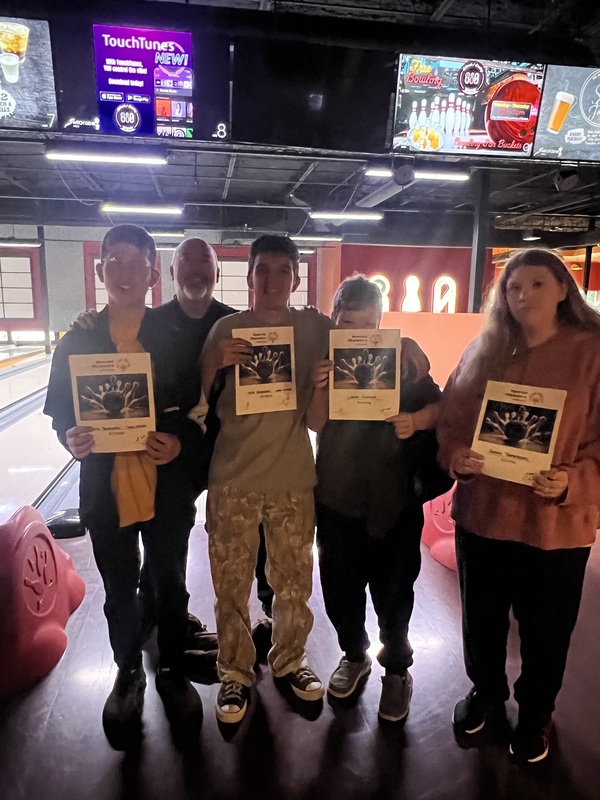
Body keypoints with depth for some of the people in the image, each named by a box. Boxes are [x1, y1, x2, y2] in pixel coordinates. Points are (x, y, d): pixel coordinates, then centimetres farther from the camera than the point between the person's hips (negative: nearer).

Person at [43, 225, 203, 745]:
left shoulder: (176, 339, -4)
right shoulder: (76, 343, 0)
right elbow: (60, 410, 5)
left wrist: (181, 442, -21)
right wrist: (71, 439, -16)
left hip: (166, 489, -1)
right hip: (106, 491, 1)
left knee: (171, 588, 15)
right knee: (120, 593, 18)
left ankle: (173, 672, 39)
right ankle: (128, 675, 42)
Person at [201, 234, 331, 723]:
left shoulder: (315, 327, -2)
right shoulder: (226, 329, -2)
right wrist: (215, 363, -18)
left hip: (295, 479, 1)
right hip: (233, 480, 0)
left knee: (294, 583, 15)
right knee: (231, 587, 10)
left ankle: (290, 659, 39)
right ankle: (235, 673, 31)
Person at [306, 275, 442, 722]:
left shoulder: (403, 354, -7)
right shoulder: (323, 355, -1)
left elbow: (437, 406, -4)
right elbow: (315, 424, -5)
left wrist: (415, 420, -25)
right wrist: (321, 390, -24)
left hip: (394, 497, -2)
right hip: (337, 494, 2)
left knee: (393, 591, 7)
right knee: (339, 586, 13)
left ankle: (397, 669, 34)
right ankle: (354, 655, 41)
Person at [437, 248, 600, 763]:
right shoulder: (483, 351, 3)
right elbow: (449, 420, 4)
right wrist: (457, 457, -15)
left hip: (556, 523, -2)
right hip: (482, 513, 3)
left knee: (545, 630, 17)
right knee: (481, 618, 20)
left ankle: (536, 713, 45)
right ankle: (486, 692, 48)